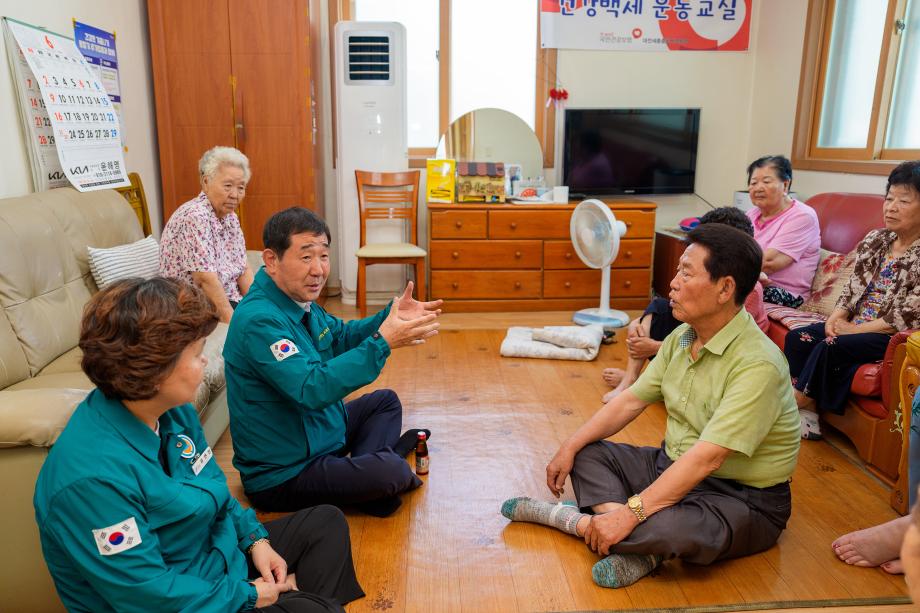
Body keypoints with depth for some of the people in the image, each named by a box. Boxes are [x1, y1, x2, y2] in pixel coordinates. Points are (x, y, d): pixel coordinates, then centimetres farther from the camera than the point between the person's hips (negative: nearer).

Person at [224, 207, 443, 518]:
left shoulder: (299, 300, 2)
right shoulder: (259, 320, -29)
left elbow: (341, 336, 16)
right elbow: (312, 390, -37)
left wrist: (391, 317, -2)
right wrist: (382, 342, -37)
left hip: (315, 432, 11)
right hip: (281, 475, -10)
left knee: (385, 401, 22)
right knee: (390, 472, -26)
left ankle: (364, 466, 2)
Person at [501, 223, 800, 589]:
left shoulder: (757, 365, -27)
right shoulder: (682, 337, 1)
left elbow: (706, 459, -33)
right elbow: (632, 400, 5)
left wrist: (631, 513, -34)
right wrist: (570, 447, -3)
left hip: (742, 499, -8)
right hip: (673, 468, 9)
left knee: (672, 528, -39)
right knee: (586, 452, 2)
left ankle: (570, 520, -13)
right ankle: (637, 546, -19)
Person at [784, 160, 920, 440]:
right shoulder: (875, 239, 10)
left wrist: (854, 329, -16)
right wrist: (837, 316, -8)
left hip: (890, 336, -7)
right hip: (853, 325, 7)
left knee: (831, 348, -29)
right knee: (798, 338, -13)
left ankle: (798, 403, -11)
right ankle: (807, 416, -16)